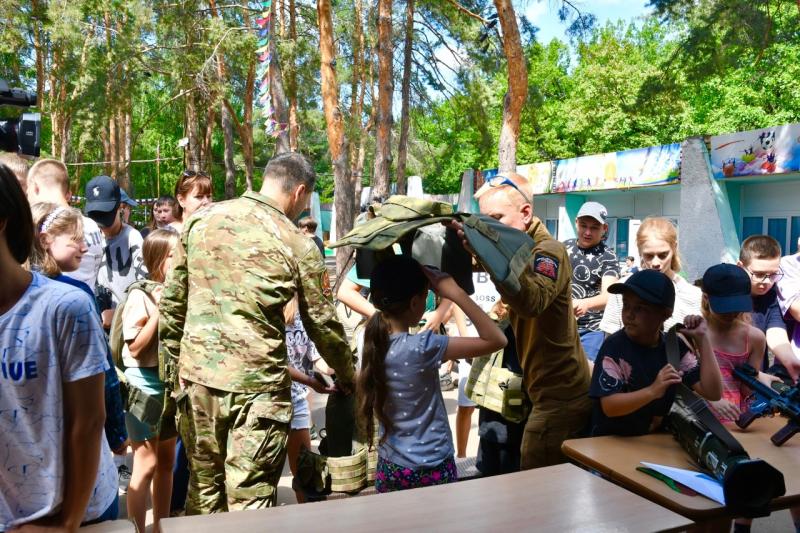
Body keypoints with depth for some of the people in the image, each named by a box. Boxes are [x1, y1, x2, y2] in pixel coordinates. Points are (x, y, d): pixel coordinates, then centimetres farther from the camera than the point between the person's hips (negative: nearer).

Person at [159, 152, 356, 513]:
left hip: (196, 374, 5)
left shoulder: (201, 219, 4)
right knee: (250, 502, 6)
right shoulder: (297, 244, -7)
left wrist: (173, 364, 17)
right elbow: (323, 323, 0)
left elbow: (171, 301, 8)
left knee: (204, 491, 20)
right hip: (256, 383, -4)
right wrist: (346, 377, 15)